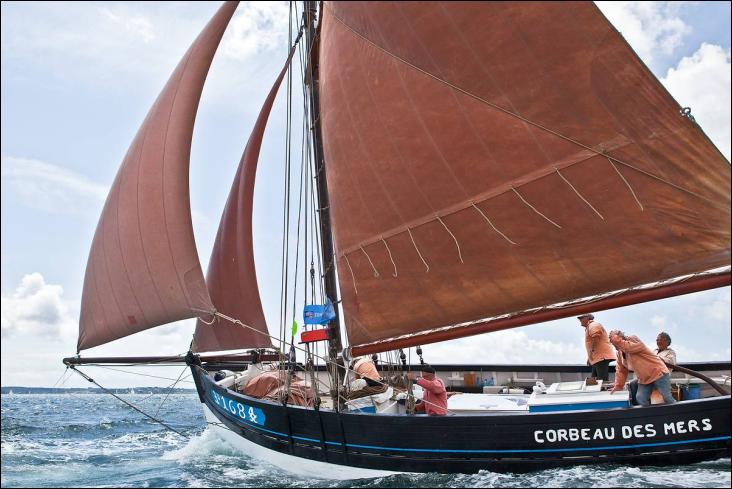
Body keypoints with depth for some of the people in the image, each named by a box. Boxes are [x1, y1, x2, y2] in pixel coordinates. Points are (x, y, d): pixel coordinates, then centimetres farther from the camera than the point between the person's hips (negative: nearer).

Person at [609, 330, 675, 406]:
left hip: (658, 372, -7)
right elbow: (621, 370, 12)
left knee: (667, 399, -5)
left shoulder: (633, 339, -14)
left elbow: (628, 347, -37)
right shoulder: (620, 353, 7)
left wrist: (617, 341, -27)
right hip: (644, 379, 7)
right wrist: (618, 385, 8)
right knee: (641, 400, -8)